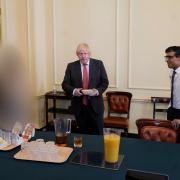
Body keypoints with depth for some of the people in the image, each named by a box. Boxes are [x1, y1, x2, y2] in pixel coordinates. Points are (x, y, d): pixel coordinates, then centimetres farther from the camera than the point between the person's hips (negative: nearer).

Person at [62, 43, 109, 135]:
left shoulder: (98, 64, 2)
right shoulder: (71, 66, 3)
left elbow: (105, 82, 4)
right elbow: (65, 84, 4)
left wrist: (98, 91, -15)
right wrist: (73, 91, -16)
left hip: (95, 105, -1)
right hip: (79, 106, 1)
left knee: (97, 134, 4)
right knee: (83, 134, 11)